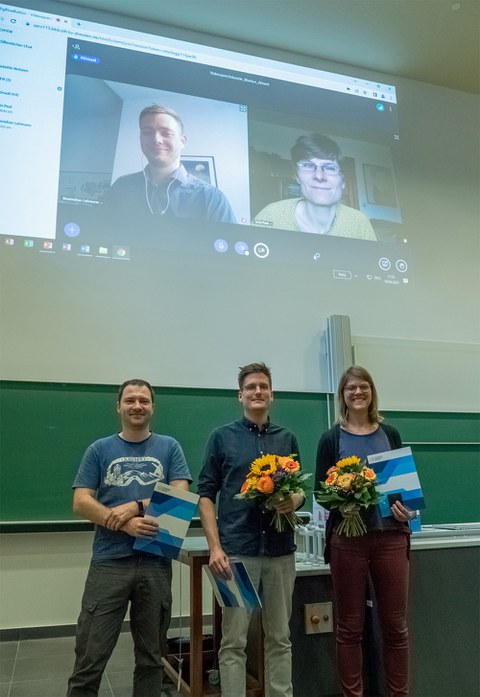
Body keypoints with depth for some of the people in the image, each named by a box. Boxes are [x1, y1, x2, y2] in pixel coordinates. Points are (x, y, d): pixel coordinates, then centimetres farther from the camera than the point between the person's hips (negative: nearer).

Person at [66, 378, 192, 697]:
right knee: (90, 657, 4)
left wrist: (136, 507, -16)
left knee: (151, 656, 14)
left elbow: (180, 495, -3)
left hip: (156, 562, 1)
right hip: (108, 562, 0)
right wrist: (125, 524, -16)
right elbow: (81, 502, -2)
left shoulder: (169, 447, 5)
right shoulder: (100, 449, 5)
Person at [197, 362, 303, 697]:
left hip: (280, 549, 3)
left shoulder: (288, 438, 9)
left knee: (280, 638, 13)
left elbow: (299, 488, 14)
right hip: (237, 549, -3)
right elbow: (206, 494, -1)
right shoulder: (222, 437, 1)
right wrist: (215, 547, -10)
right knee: (234, 641, 4)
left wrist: (293, 501, -10)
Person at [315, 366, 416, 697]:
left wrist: (408, 508, -8)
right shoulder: (332, 438, 2)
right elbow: (320, 490, 1)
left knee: (396, 625, 9)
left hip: (390, 536, 2)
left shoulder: (390, 434, 9)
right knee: (350, 626, 7)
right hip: (348, 538, -2)